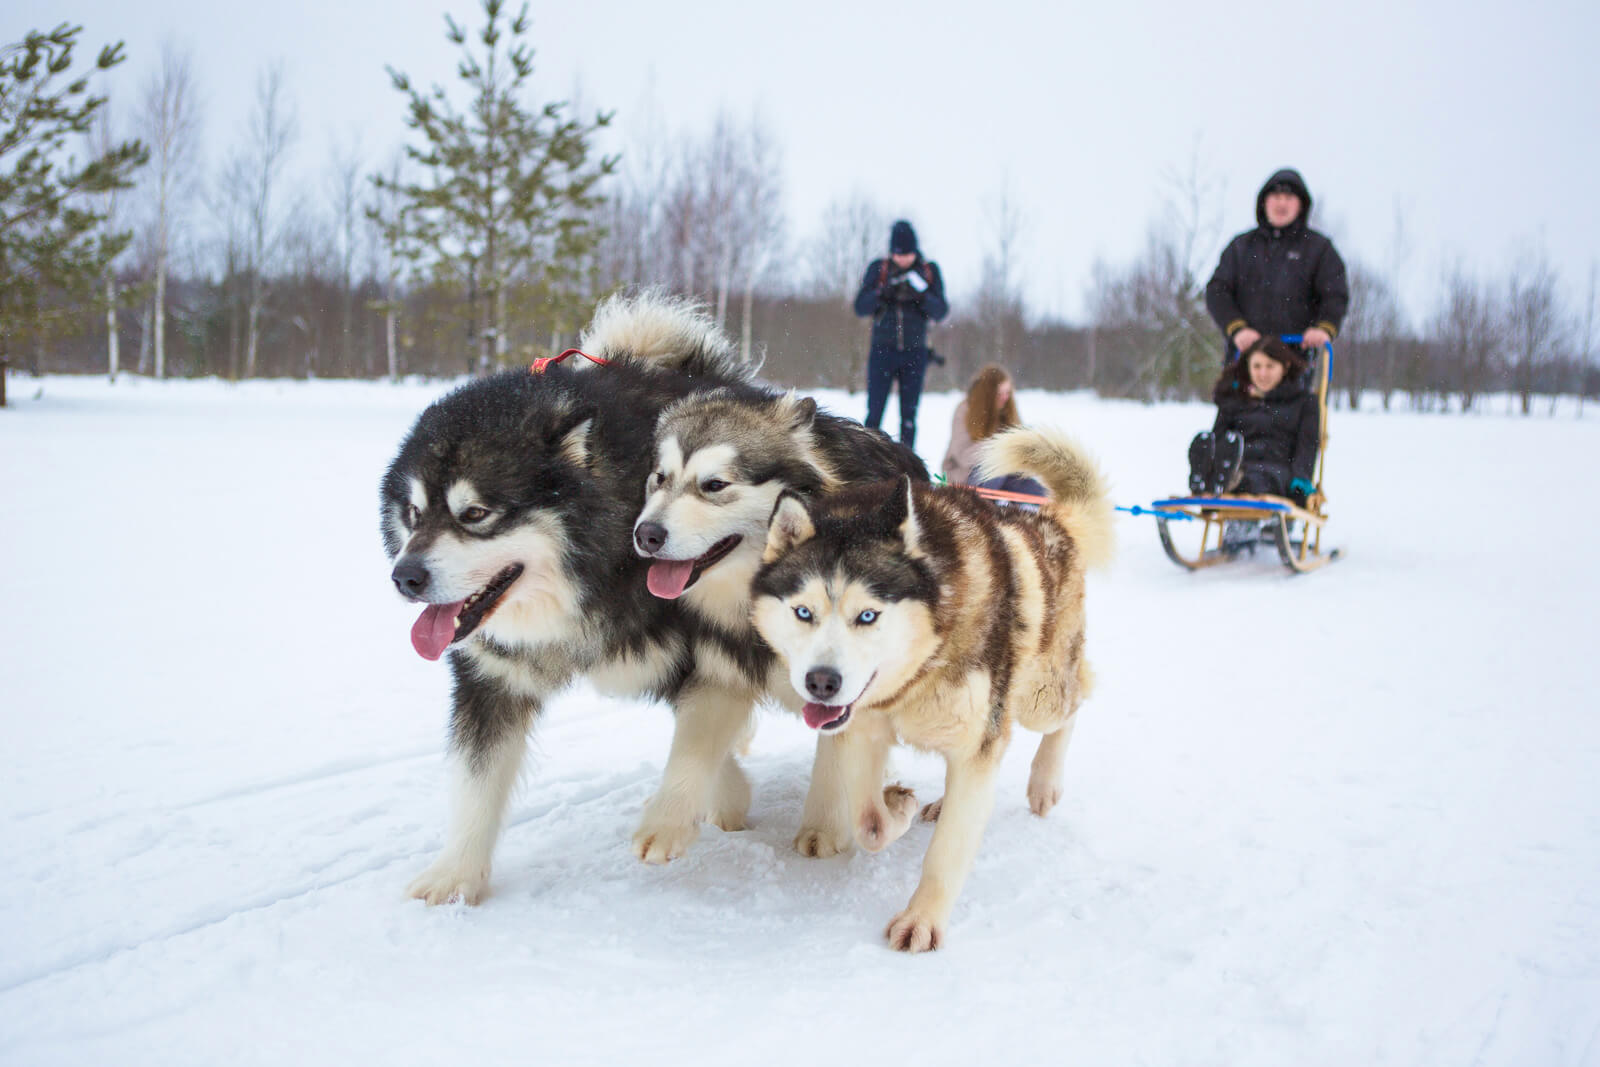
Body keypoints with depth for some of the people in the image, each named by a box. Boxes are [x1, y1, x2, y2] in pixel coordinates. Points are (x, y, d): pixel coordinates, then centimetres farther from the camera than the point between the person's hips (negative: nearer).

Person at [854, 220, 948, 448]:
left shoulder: (929, 271, 2)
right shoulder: (878, 269, 1)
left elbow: (940, 312, -3)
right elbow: (861, 307, -5)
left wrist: (922, 292, -20)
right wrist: (884, 290, -20)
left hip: (915, 353, 1)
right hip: (883, 350, -1)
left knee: (909, 415, 2)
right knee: (874, 411, -5)